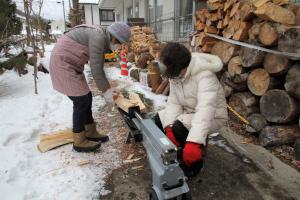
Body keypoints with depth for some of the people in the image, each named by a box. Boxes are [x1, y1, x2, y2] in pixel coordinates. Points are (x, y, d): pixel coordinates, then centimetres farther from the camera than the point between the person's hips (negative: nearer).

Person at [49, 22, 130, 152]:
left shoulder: (103, 40, 10)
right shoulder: (99, 37, -21)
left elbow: (99, 68, 14)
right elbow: (95, 69, -22)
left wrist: (108, 88, 11)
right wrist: (106, 91, -14)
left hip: (69, 64, 10)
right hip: (63, 64, -10)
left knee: (86, 98, 11)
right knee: (82, 101, -5)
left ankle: (90, 133, 24)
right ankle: (79, 141, 9)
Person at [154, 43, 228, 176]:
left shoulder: (205, 76, -32)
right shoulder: (176, 73, -9)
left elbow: (205, 110, -44)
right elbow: (174, 102, -11)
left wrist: (194, 142, -56)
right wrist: (169, 127, -27)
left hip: (213, 116, -7)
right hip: (189, 111, 8)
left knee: (179, 129, -29)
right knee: (158, 120, -2)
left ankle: (193, 166, -3)